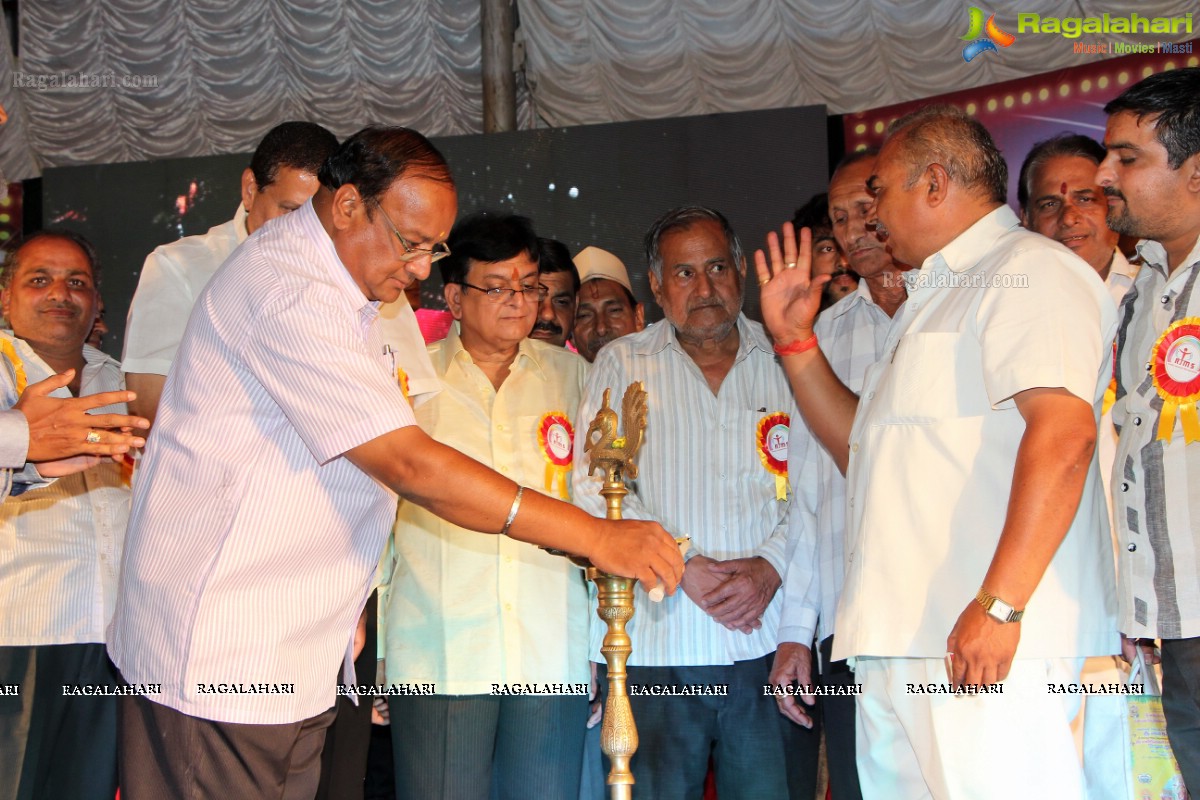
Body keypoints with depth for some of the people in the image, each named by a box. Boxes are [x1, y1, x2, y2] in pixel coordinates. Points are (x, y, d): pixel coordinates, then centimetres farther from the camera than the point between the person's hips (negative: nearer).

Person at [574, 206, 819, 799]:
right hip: (654, 644, 0)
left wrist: (770, 566, -12)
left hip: (768, 641, 1)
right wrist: (684, 567, -10)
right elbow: (595, 486, -1)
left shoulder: (782, 361, 10)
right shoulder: (622, 364, 9)